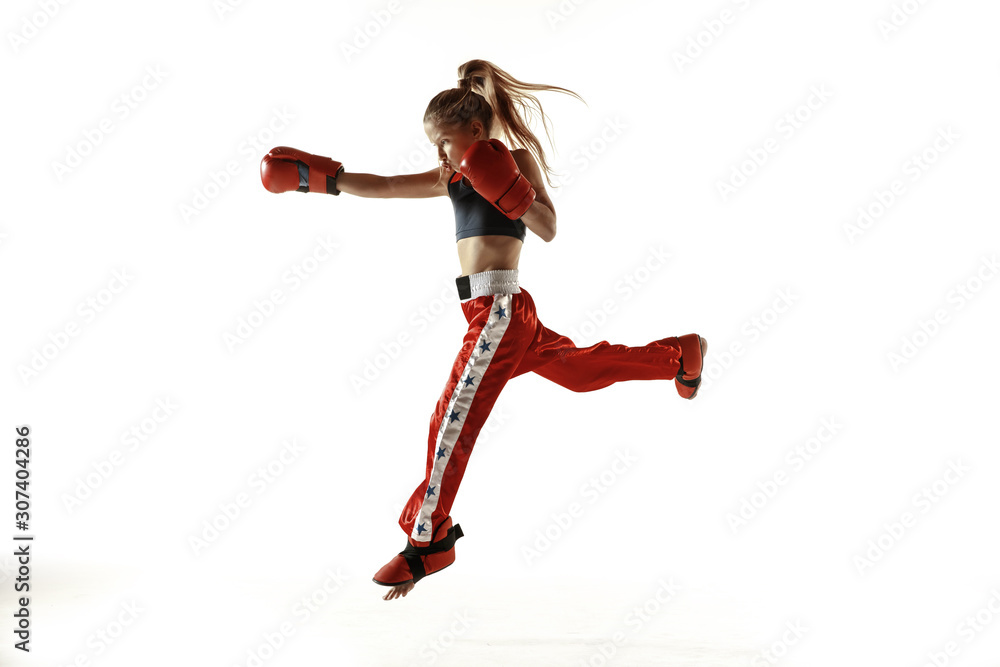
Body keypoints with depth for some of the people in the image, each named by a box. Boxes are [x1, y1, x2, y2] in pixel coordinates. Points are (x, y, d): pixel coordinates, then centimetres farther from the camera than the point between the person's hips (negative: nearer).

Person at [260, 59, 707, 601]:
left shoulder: (517, 157, -2)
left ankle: (429, 539, -6)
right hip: (496, 311, 9)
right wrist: (321, 178, 5)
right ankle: (680, 354, 45)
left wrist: (511, 193, -24)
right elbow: (386, 187, 12)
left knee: (454, 415, -12)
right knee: (580, 368, 25)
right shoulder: (454, 176, 18)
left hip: (496, 309, -9)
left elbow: (548, 228, -11)